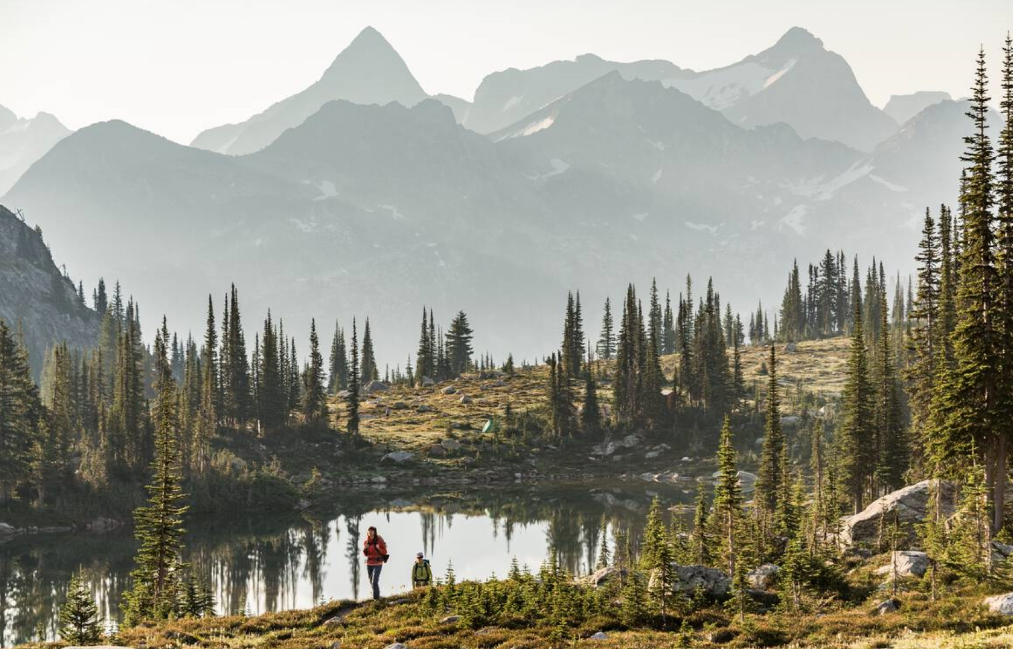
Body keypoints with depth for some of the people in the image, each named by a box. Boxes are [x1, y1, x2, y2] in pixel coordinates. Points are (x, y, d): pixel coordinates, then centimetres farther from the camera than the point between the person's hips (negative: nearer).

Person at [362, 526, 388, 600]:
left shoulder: (380, 541, -14)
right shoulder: (366, 542, -2)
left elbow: (385, 552, -7)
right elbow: (365, 554, 6)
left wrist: (378, 549, -26)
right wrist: (365, 549, -15)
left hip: (378, 563, -5)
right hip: (369, 563, 5)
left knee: (375, 582, -17)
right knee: (371, 581, 17)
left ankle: (376, 598, -10)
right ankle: (377, 594, 39)